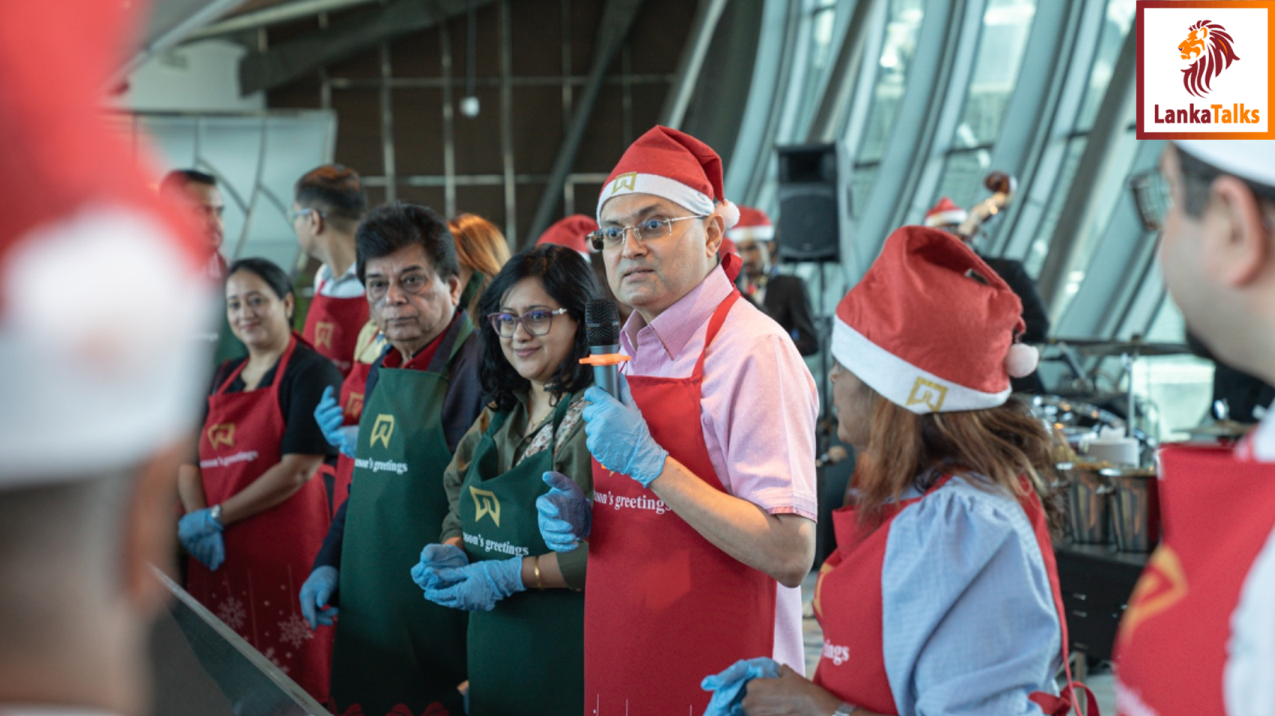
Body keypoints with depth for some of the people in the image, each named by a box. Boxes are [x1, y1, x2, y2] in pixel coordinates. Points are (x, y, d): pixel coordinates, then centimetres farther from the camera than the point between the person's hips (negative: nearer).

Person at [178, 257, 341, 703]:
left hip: (282, 558, -6)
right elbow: (190, 459, 13)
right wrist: (196, 520, -7)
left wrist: (216, 517, -9)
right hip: (216, 559, 7)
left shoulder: (311, 372, -4)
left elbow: (298, 469, -13)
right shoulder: (224, 378, 19)